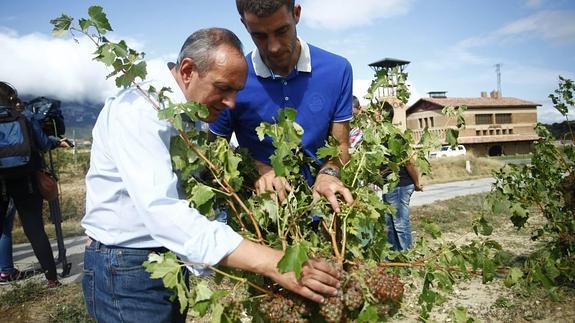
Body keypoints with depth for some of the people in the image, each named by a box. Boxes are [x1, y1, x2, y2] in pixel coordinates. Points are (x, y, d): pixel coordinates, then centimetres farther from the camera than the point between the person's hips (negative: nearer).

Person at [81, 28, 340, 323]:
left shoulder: (194, 111, 4)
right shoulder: (137, 110, -24)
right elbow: (161, 209, -38)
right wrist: (270, 262, -43)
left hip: (177, 258, 8)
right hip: (126, 265, -7)